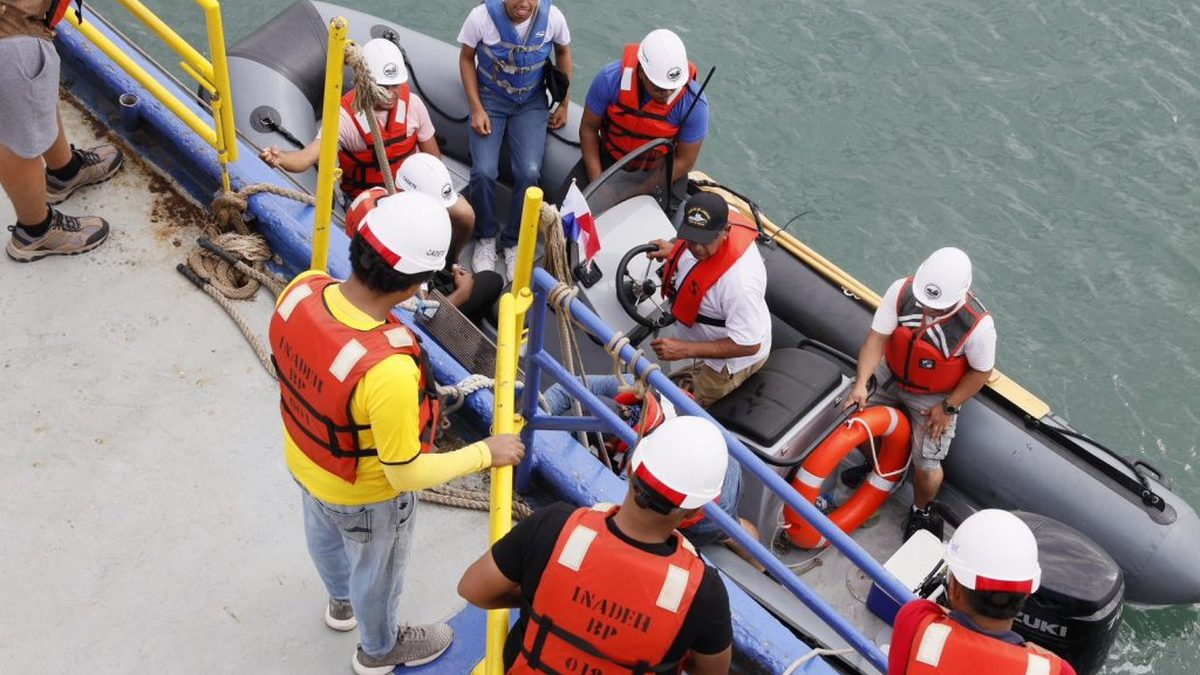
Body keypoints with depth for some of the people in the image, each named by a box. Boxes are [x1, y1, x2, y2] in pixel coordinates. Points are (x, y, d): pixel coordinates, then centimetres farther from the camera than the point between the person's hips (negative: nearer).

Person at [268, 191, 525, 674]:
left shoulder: (302, 288, -26)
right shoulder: (388, 370, -45)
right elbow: (408, 474, -30)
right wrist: (486, 453, -18)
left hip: (304, 460, 6)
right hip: (367, 494, -6)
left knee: (324, 535, 37)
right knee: (377, 571, 27)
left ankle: (341, 602, 70)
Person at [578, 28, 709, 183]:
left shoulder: (694, 103, -28)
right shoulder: (610, 79, -26)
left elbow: (684, 162, -17)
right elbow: (589, 128, -11)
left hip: (660, 170, 0)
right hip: (610, 160, 0)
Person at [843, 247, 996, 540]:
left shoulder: (978, 325, -34)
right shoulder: (902, 291, -29)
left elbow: (981, 372, -17)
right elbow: (877, 337, -23)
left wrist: (948, 408, -14)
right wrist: (861, 383, -32)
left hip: (934, 399, -3)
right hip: (891, 380, 3)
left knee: (926, 466, 2)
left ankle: (921, 512, 37)